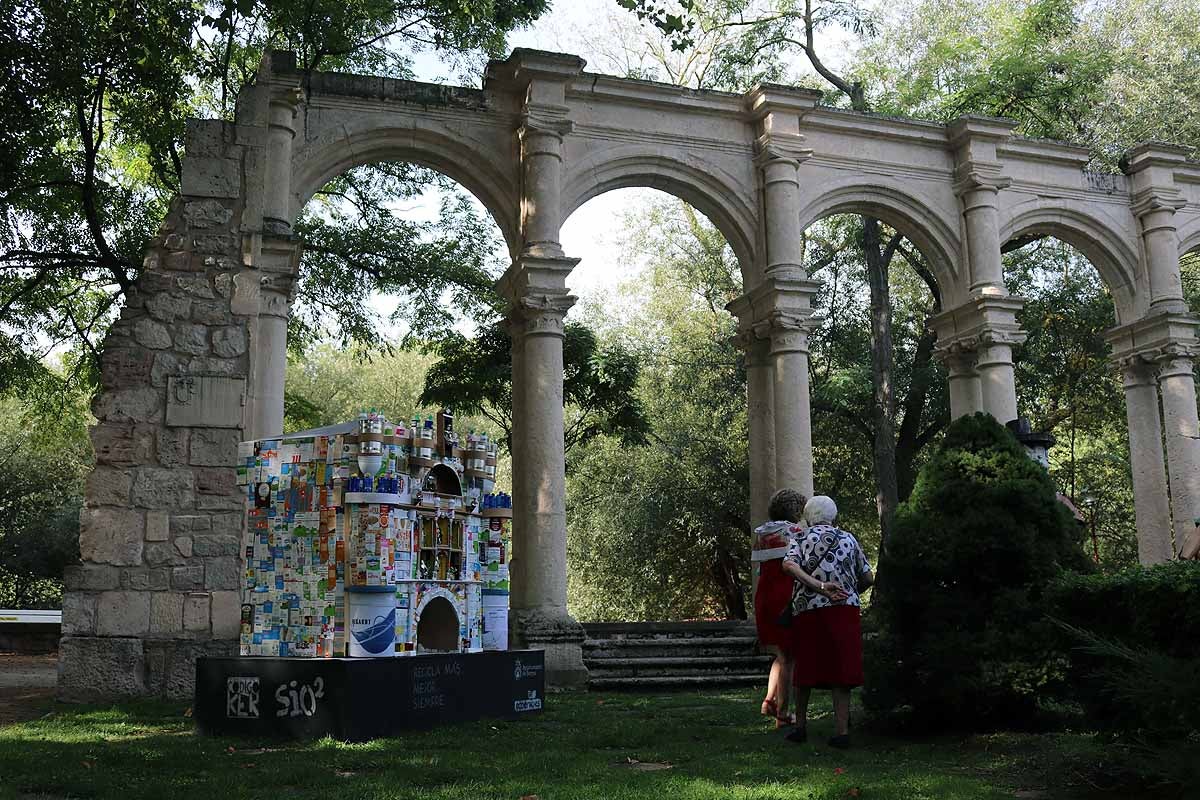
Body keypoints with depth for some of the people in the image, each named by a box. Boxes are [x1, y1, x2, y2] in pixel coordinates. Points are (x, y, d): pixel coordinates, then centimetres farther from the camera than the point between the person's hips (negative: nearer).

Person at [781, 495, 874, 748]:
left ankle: (801, 726, 19)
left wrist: (819, 586, -18)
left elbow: (788, 565, -13)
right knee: (841, 670, 2)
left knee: (805, 670, 13)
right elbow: (868, 579, 13)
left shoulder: (800, 541, 9)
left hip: (806, 610, 1)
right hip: (843, 612, 0)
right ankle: (841, 730, -3)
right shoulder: (848, 539, 11)